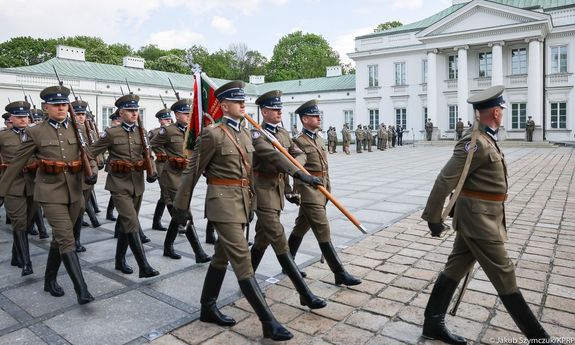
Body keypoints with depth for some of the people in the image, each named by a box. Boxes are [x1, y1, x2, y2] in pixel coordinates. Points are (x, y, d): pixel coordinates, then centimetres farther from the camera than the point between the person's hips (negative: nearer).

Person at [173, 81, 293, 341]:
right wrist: (181, 206, -2)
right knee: (242, 260, -7)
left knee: (222, 257, 16)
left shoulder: (245, 133, 13)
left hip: (241, 201, 8)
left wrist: (250, 203, 19)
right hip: (223, 201, -8)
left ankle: (208, 308, 32)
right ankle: (269, 323, -3)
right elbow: (192, 171, -6)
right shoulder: (212, 133, -10)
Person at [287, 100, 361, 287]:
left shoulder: (319, 139, 15)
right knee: (323, 232, -5)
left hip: (320, 190, 9)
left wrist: (328, 189, 15)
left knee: (300, 228, 18)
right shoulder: (299, 141, -11)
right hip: (309, 190, -9)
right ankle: (339, 273, 1)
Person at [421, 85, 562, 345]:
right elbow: (445, 180, -21)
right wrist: (433, 217, -16)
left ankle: (433, 323, 23)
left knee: (456, 268, 13)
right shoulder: (475, 143, -19)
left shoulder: (486, 139, 11)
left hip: (480, 216, 10)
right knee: (504, 276, 3)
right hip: (478, 218, -10)